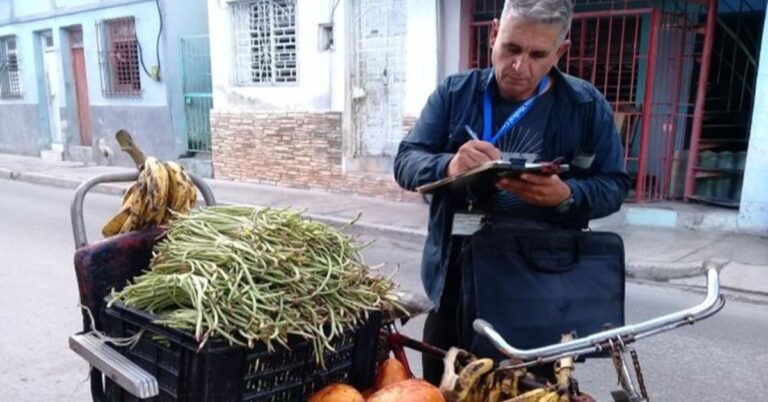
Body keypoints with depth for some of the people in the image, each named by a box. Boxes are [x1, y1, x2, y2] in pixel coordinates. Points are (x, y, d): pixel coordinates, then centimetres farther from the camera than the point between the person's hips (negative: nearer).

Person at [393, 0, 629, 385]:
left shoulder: (588, 106, 0)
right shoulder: (454, 93, 1)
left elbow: (613, 186, 0)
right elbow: (406, 162, -4)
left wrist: (567, 196, -23)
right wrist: (448, 166, -27)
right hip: (456, 283, 1)